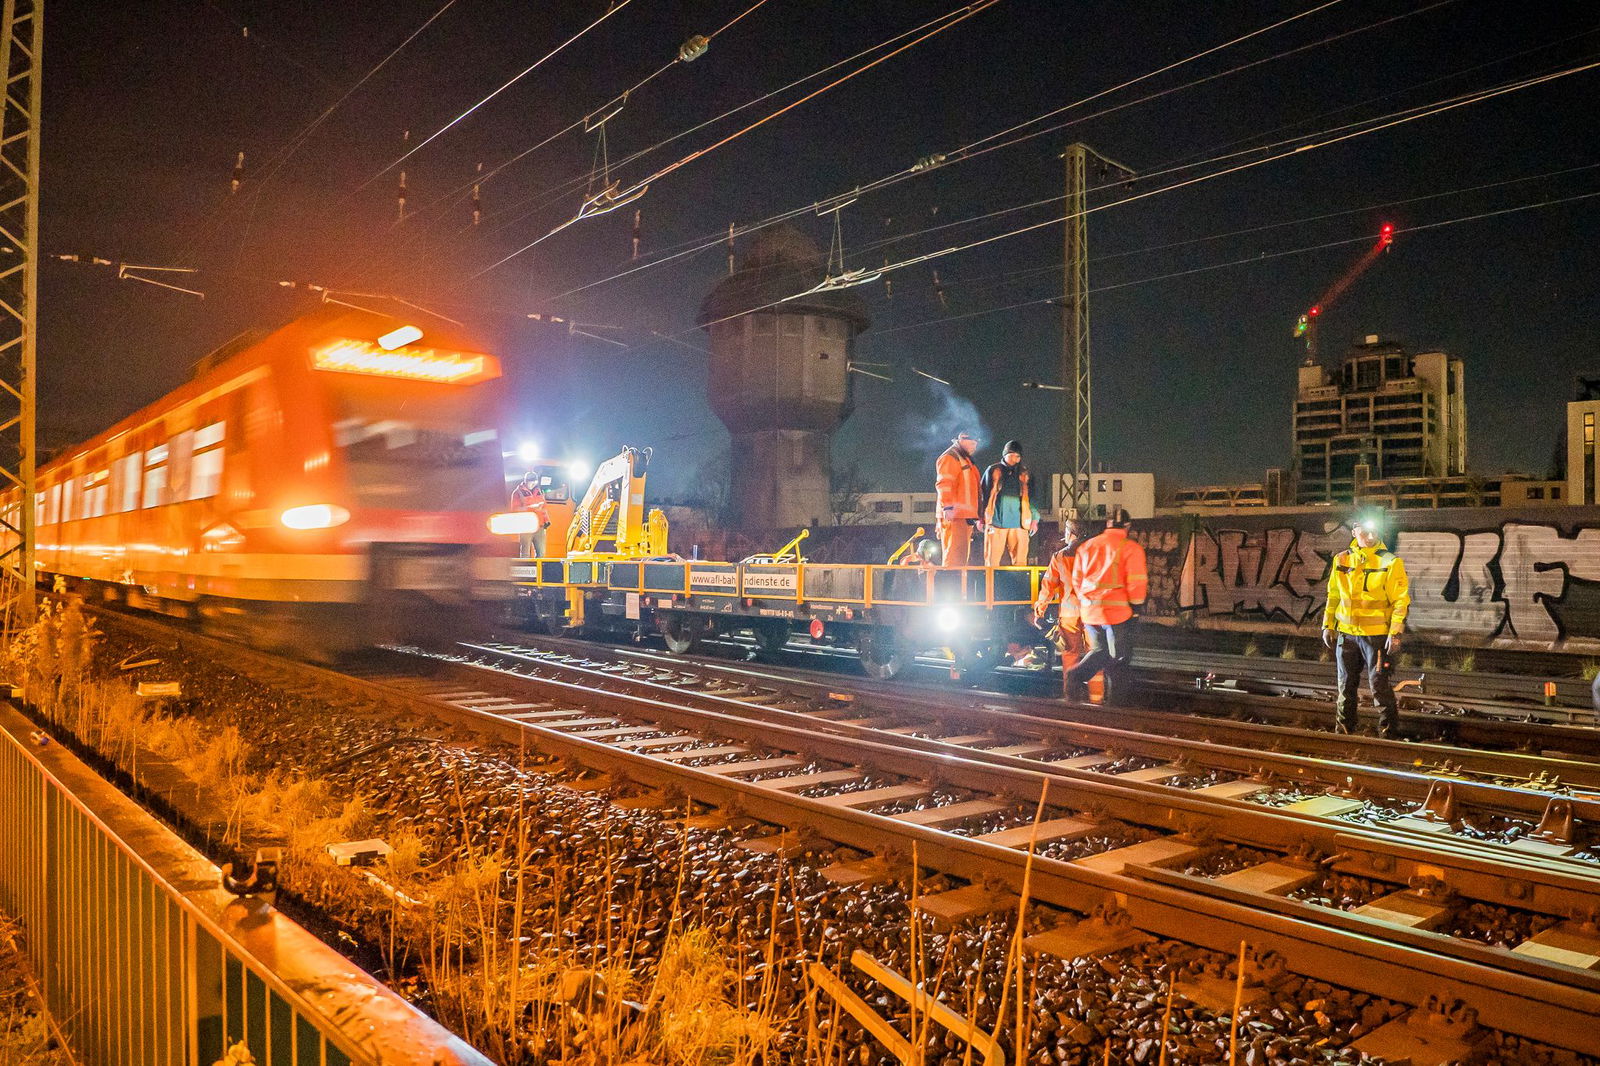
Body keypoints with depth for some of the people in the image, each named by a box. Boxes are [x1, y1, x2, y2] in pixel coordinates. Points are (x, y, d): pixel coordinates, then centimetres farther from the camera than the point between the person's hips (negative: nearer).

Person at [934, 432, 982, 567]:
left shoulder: (966, 460, 26)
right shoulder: (950, 457, -5)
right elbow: (944, 483, -17)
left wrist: (977, 515, 29)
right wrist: (948, 507, -27)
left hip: (965, 515, 10)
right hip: (954, 515, -10)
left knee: (963, 555, 10)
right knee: (955, 553, -15)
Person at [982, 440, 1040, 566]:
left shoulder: (1024, 474, 14)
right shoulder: (993, 471, 9)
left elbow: (1030, 497, 17)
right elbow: (983, 495, 9)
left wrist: (1034, 518, 8)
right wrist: (981, 519, 2)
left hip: (1019, 523, 2)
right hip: (996, 522, -2)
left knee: (1020, 561, -2)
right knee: (992, 561, -3)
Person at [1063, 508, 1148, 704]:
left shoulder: (1086, 546, 10)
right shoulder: (1131, 548, -7)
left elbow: (1077, 580, 14)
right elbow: (1136, 582, -12)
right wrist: (1136, 606, 1)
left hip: (1089, 611, 5)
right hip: (1118, 610, -5)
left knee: (1100, 651, 21)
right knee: (1119, 658, 9)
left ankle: (1076, 675, -4)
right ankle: (1116, 700, 12)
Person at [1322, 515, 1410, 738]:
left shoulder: (1390, 562, -6)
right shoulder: (1341, 560, 8)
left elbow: (1401, 600, -7)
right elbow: (1333, 596, 16)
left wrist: (1395, 633, -13)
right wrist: (1328, 626, 12)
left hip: (1376, 635, -5)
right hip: (1346, 633, 5)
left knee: (1379, 686, -3)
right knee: (1346, 686, 12)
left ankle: (1389, 733, 7)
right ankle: (1343, 730, 23)